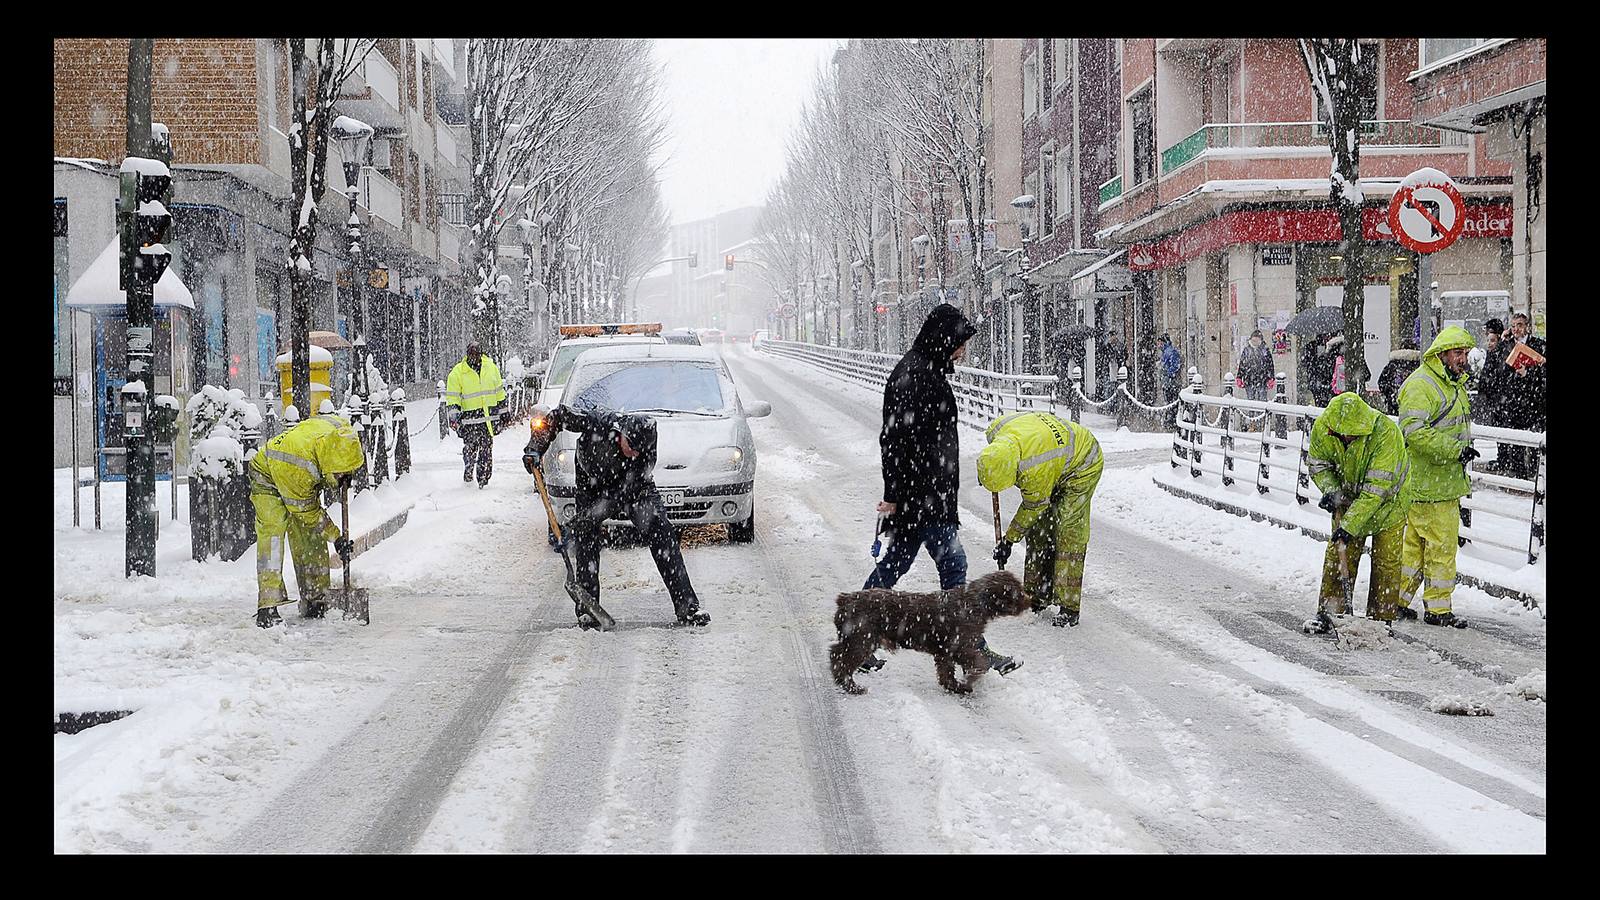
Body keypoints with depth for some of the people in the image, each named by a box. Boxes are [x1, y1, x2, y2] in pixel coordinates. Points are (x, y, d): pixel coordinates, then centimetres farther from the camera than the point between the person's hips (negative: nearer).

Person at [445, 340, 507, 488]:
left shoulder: (491, 368, 9)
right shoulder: (457, 373, 0)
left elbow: (499, 391, 19)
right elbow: (452, 397, 0)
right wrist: (453, 415, -9)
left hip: (489, 415, 2)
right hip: (470, 414, -2)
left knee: (487, 447, 0)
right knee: (470, 445, -7)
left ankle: (483, 478, 4)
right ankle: (468, 468, 17)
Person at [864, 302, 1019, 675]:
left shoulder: (926, 370, 15)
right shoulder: (913, 374, -18)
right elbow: (897, 438, -22)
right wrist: (894, 495, -22)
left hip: (929, 491, 10)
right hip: (923, 494, -10)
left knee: (896, 562, 14)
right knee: (953, 565, -6)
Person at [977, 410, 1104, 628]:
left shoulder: (1037, 470, -41)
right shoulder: (998, 430, -23)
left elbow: (1033, 507, -23)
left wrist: (1009, 539, -13)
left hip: (1082, 467, -8)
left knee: (1068, 531, -16)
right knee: (1037, 528, 6)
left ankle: (1069, 606, -15)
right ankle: (1037, 595, 14)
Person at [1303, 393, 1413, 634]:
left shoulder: (1386, 433, -38)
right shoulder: (1322, 428, -24)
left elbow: (1377, 488, -37)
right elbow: (1318, 464, -3)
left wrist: (1350, 524, -38)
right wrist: (1331, 490, -22)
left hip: (1388, 500, -3)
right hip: (1349, 497, 4)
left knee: (1386, 561, 1)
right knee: (1338, 555, 1)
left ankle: (1381, 619, 11)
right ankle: (1328, 614, 8)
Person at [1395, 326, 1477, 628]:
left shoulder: (1455, 385, 17)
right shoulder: (1420, 385, -16)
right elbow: (1415, 432, -24)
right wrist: (1455, 449, -26)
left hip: (1447, 481, 10)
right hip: (1426, 484, -10)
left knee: (1416, 542, 15)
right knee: (1442, 545, -5)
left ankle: (1397, 600, 22)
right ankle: (1438, 608, 3)